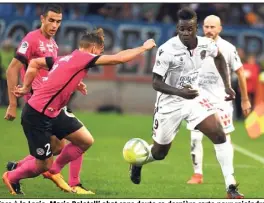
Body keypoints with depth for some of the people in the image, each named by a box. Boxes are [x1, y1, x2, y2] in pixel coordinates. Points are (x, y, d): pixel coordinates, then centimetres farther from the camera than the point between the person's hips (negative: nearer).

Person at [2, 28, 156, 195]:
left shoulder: (66, 59, 10)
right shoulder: (82, 57, -14)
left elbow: (34, 63, 17)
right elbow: (119, 58, -16)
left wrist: (26, 88, 20)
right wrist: (144, 48, -4)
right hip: (37, 116, -9)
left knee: (86, 141, 8)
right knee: (43, 165, 1)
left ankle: (53, 171, 22)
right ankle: (12, 177, 26)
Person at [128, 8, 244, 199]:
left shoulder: (205, 44, -11)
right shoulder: (167, 50, -26)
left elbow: (219, 58, 14)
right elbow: (156, 83, -21)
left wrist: (227, 86, 5)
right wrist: (180, 92, -37)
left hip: (194, 97, 3)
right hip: (170, 104, -3)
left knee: (219, 134, -16)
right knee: (159, 152, 12)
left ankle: (230, 186, -13)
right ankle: (137, 163, 48)